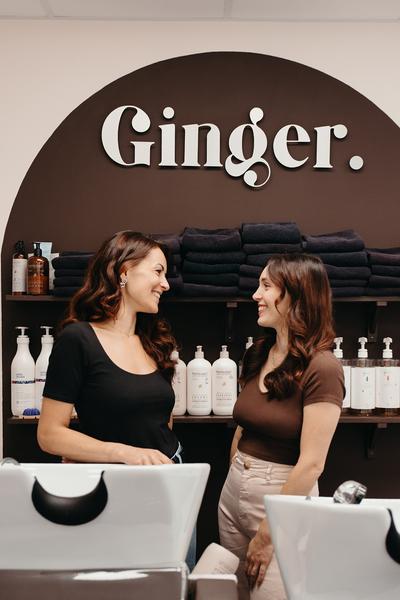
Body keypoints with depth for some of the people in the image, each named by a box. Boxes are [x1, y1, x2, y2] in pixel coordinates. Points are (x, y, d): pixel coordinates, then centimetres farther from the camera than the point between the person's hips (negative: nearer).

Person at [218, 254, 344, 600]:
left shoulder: (321, 368, -19)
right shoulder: (258, 355, 3)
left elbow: (312, 463, -20)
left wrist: (266, 535, -16)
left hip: (285, 495, -7)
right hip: (233, 492, 7)